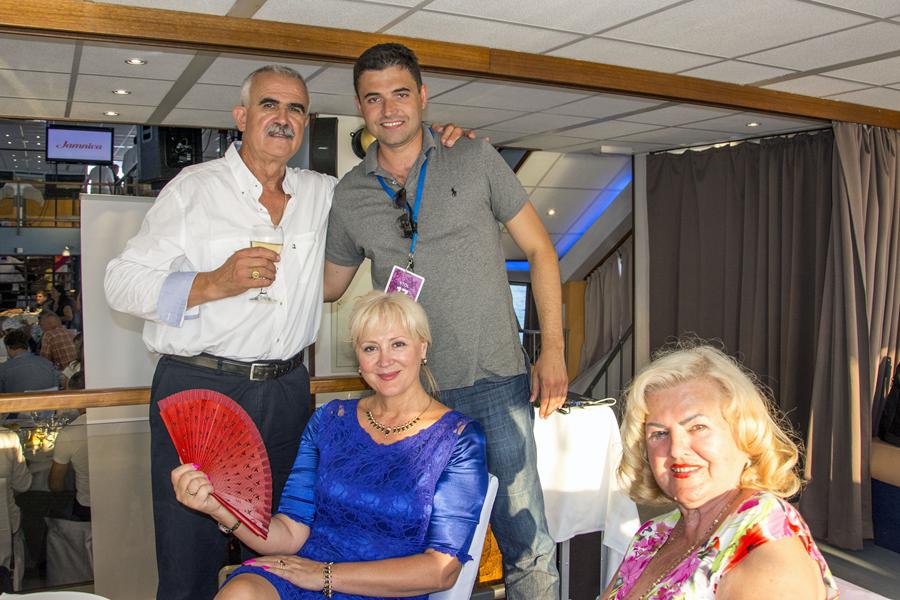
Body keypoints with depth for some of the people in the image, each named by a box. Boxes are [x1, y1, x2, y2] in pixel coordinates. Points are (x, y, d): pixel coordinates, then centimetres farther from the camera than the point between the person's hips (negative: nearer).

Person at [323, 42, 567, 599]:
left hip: (493, 384, -2)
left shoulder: (475, 158, 2)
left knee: (527, 543, -1)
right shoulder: (349, 195, 8)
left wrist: (553, 349, -3)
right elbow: (328, 284, 20)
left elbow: (540, 248, 4)